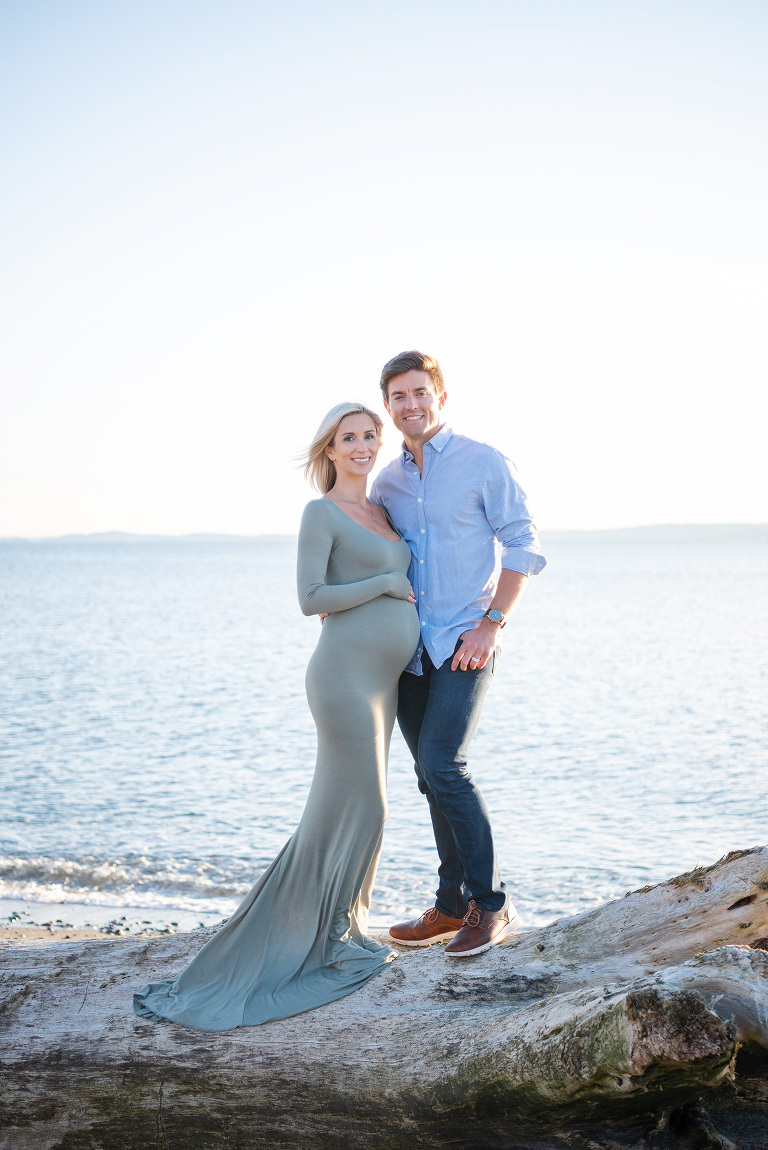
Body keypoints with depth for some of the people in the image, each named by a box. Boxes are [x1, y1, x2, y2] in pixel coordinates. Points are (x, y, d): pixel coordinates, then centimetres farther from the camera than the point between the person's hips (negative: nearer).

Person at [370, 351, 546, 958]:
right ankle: (454, 903, 19)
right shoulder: (387, 481, 12)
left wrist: (491, 624, -14)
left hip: (465, 644, -6)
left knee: (442, 765, -17)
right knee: (435, 774, 9)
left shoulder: (484, 463, -4)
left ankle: (491, 902, -5)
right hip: (408, 650, 6)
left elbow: (523, 545, -6)